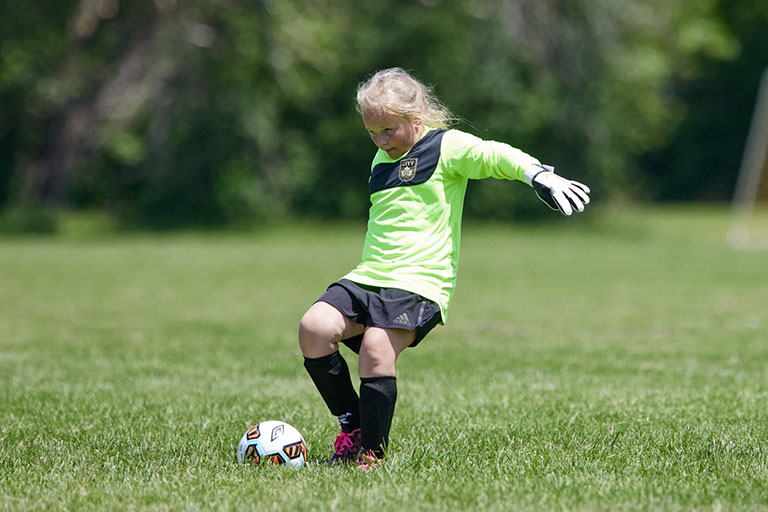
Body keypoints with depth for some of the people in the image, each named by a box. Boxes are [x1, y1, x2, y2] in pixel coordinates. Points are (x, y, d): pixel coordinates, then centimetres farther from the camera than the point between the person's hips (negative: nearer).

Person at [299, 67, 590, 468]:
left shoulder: (446, 146, 1)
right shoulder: (383, 159, 24)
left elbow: (495, 155, -15)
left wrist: (540, 175, -32)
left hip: (418, 283, -7)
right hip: (368, 278, 7)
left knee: (376, 348, -29)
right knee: (313, 329, -18)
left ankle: (371, 450, -13)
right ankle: (351, 424, -2)